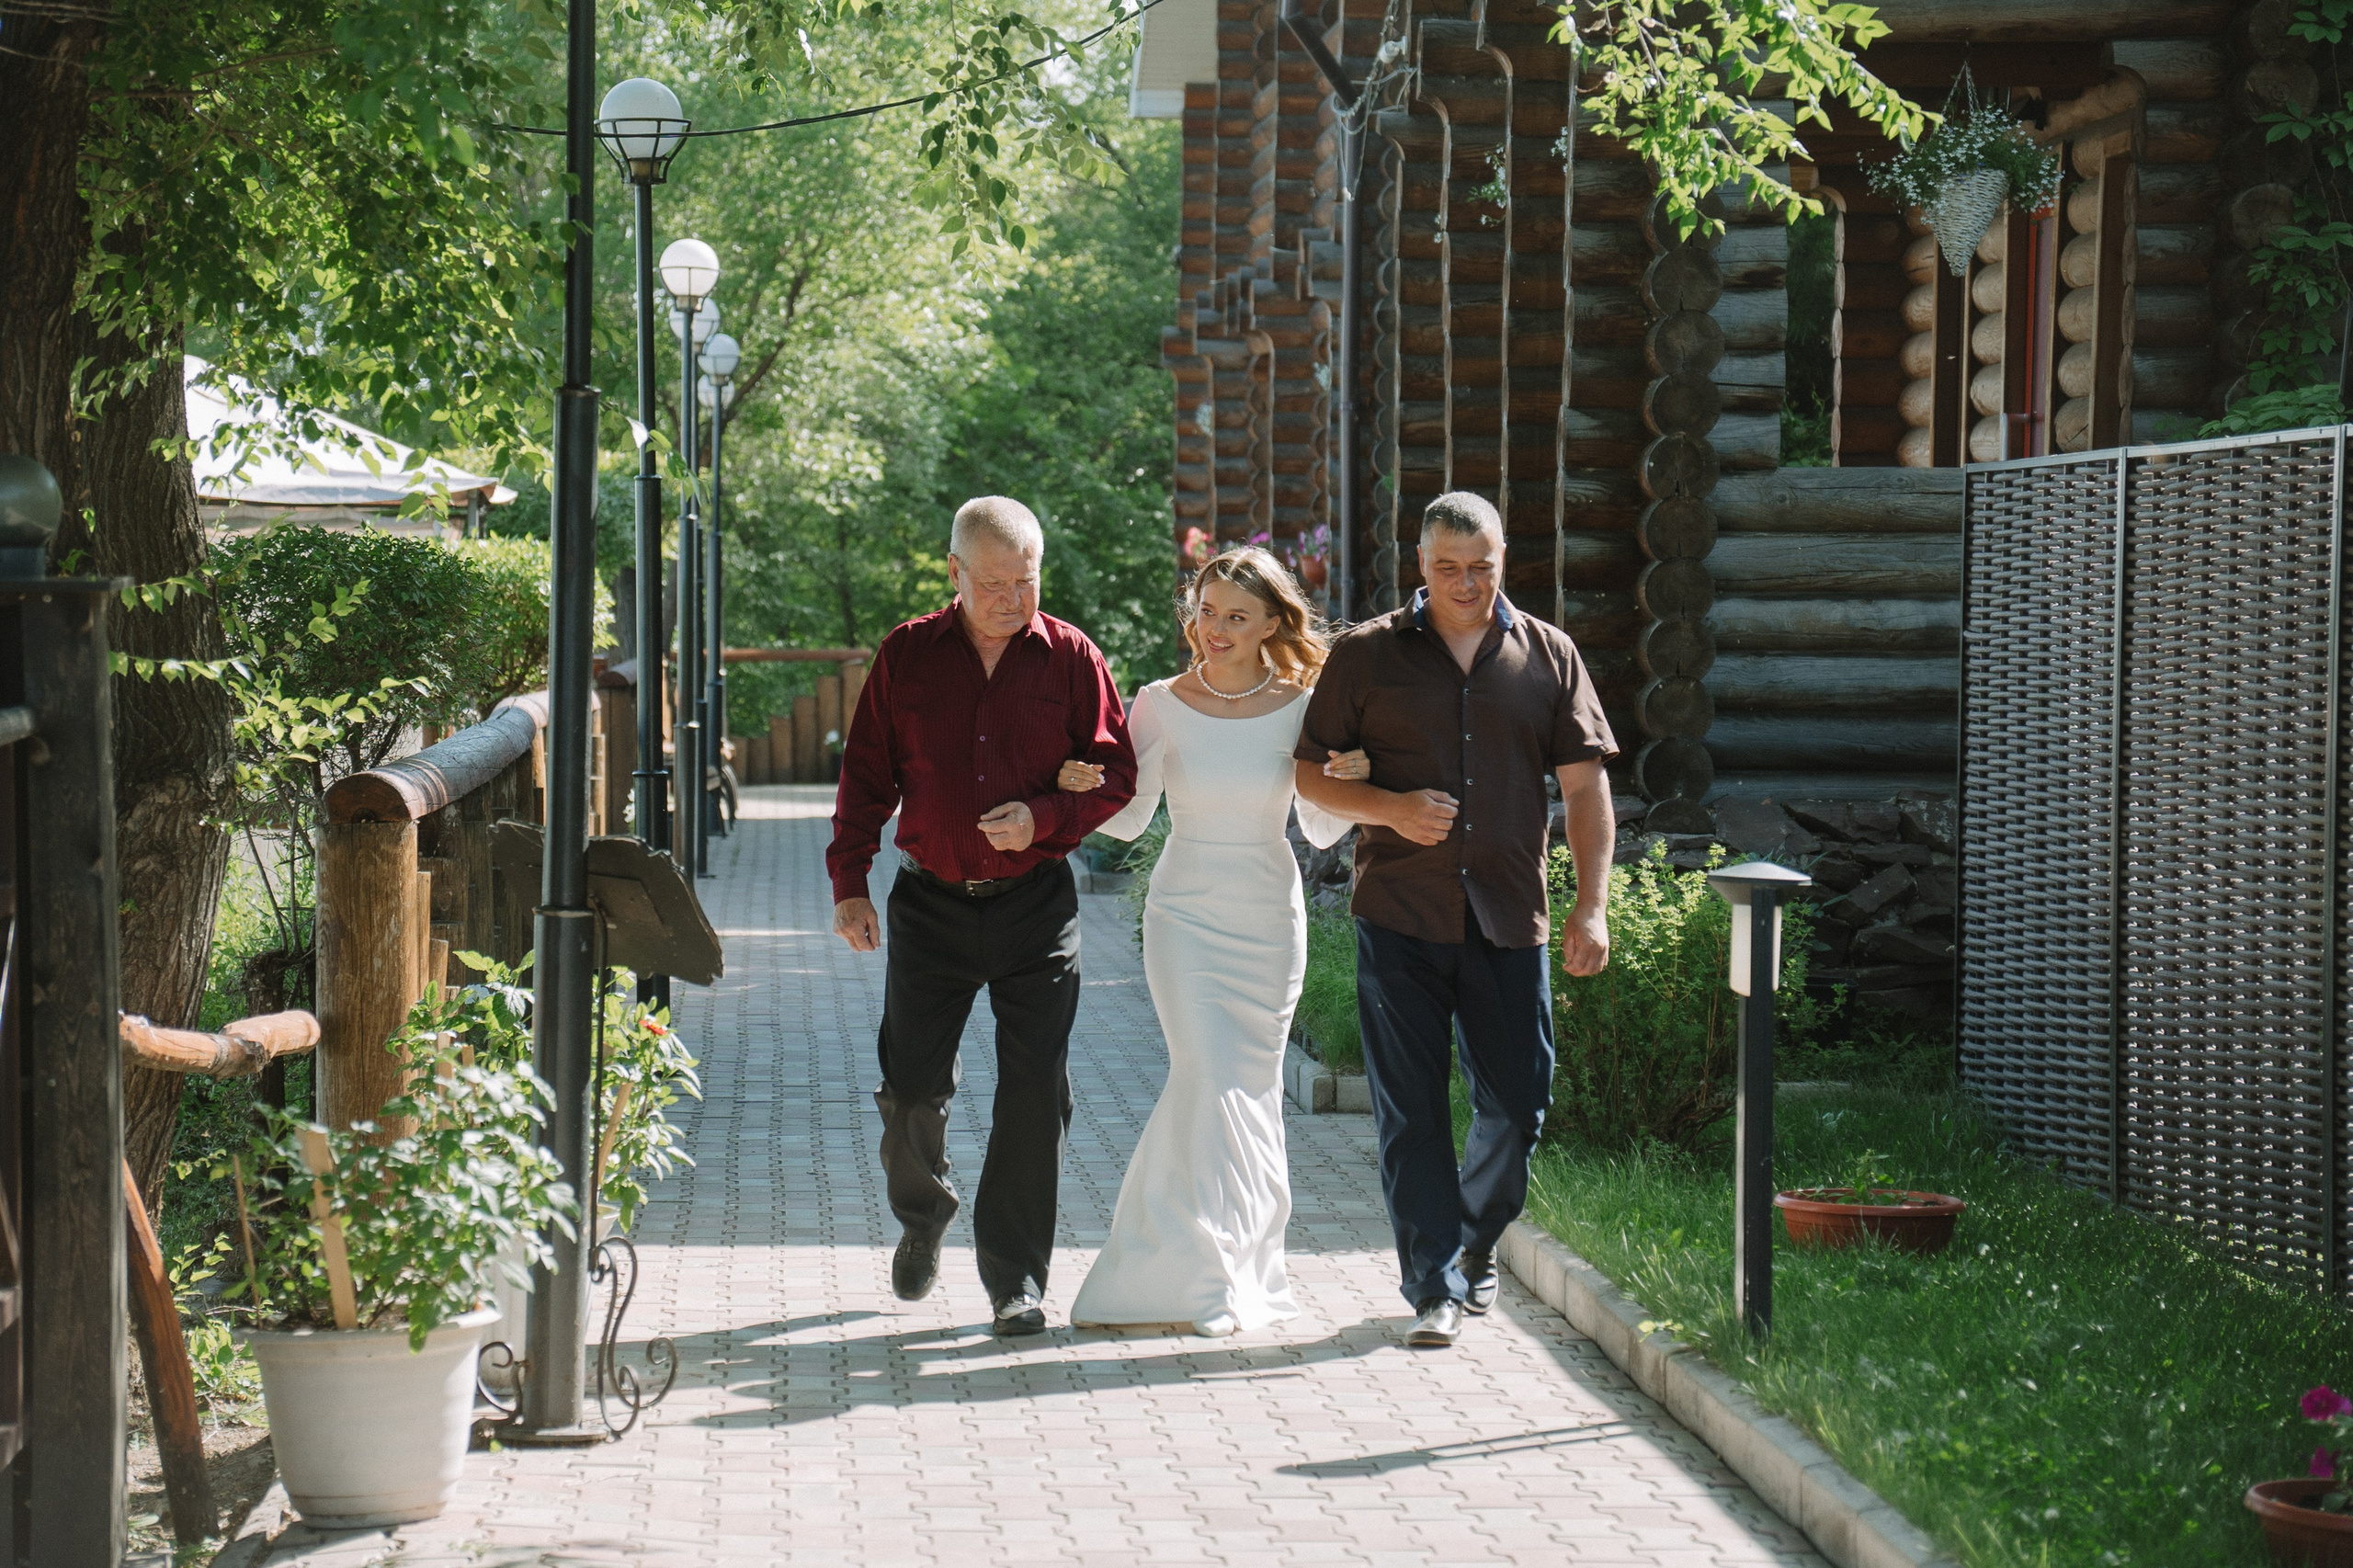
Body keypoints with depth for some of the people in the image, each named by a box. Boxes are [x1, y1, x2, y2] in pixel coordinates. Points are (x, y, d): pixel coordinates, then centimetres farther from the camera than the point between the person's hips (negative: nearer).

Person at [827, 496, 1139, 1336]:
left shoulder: (1070, 657, 1)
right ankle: (921, 1214, 34)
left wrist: (1044, 817, -14)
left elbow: (1116, 772, 3)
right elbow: (866, 776, 7)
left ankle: (1015, 1276, 3)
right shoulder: (907, 655, 3)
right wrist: (849, 883, 0)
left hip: (1036, 904, -1)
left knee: (1035, 1092, -6)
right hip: (931, 903, 1)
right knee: (911, 1085, 2)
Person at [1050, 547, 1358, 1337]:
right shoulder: (1162, 706, -4)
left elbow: (1322, 832, 4)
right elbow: (1130, 819, 4)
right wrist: (1085, 790, -16)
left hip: (1270, 918, 2)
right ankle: (1193, 1271, -7)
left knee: (1251, 1090, 6)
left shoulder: (1298, 710, -2)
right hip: (1186, 915, -2)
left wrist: (1345, 784, -16)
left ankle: (1238, 1265, 18)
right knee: (1207, 1078, -14)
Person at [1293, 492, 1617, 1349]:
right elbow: (1309, 771, 7)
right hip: (1399, 916, -1)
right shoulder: (1367, 655, 4)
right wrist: (1389, 809, -11)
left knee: (1517, 1100, 3)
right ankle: (1434, 1289, 3)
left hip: (1508, 917, 1)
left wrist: (1592, 904, 0)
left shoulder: (1547, 655, 8)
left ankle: (1477, 1240, 29)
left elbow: (1585, 783, 8)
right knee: (1412, 1109, -2)